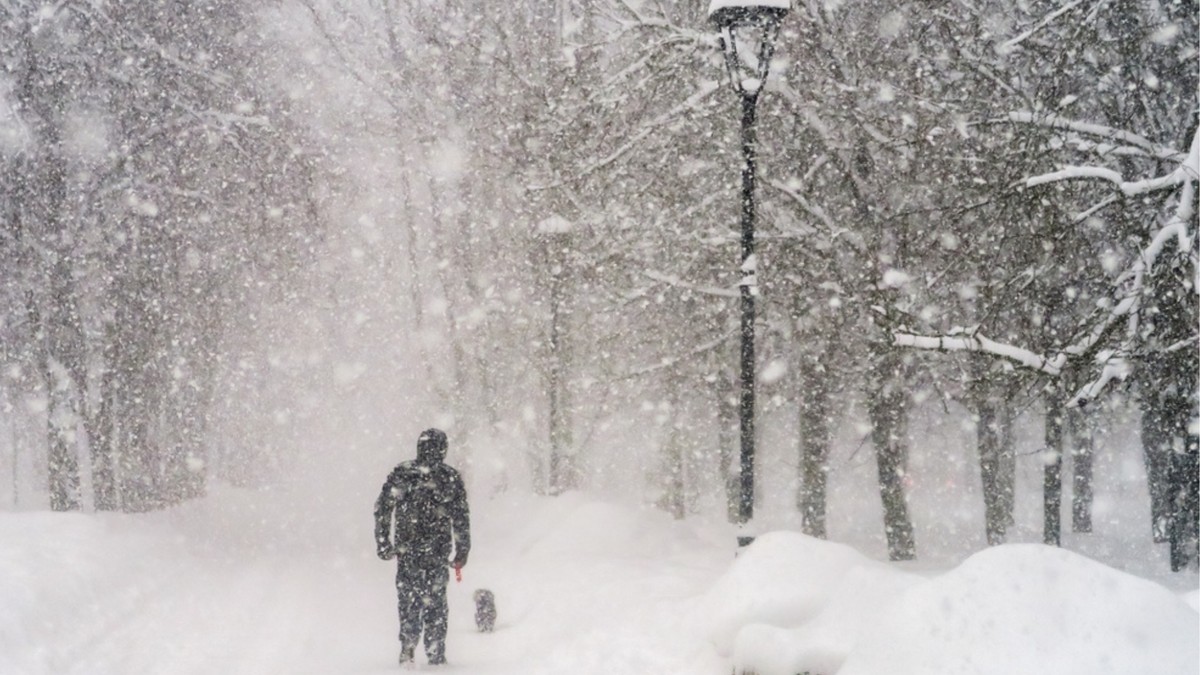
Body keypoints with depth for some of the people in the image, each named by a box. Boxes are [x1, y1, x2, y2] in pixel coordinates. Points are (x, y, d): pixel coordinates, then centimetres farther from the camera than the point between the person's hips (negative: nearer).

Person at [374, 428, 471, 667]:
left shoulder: (400, 473, 2)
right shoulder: (450, 477, -3)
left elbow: (382, 508, 2)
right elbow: (461, 517, -2)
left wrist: (383, 542, 7)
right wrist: (462, 551, 4)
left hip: (406, 549, 2)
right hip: (436, 550, -1)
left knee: (408, 601, 12)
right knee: (435, 602, 6)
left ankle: (407, 651, 7)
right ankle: (435, 654, 5)